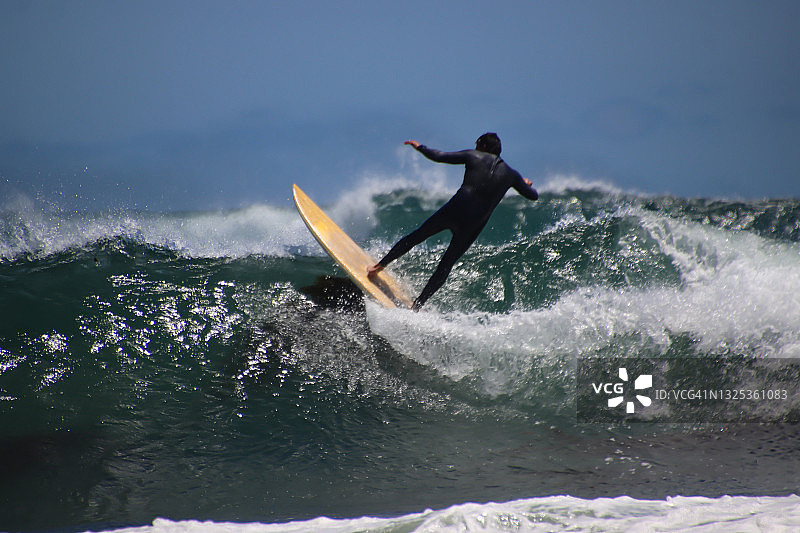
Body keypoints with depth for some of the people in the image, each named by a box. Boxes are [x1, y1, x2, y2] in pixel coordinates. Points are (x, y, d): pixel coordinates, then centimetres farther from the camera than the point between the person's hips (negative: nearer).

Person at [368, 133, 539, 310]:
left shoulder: (473, 156, 6)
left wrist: (419, 146, 20)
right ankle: (417, 304, 7)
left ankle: (381, 264, 19)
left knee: (416, 236, 18)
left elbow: (437, 156, 2)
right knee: (446, 265, 11)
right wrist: (527, 184, 48)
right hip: (474, 225, 2)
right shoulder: (511, 174, 13)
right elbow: (533, 196, 25)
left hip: (454, 210, -2)